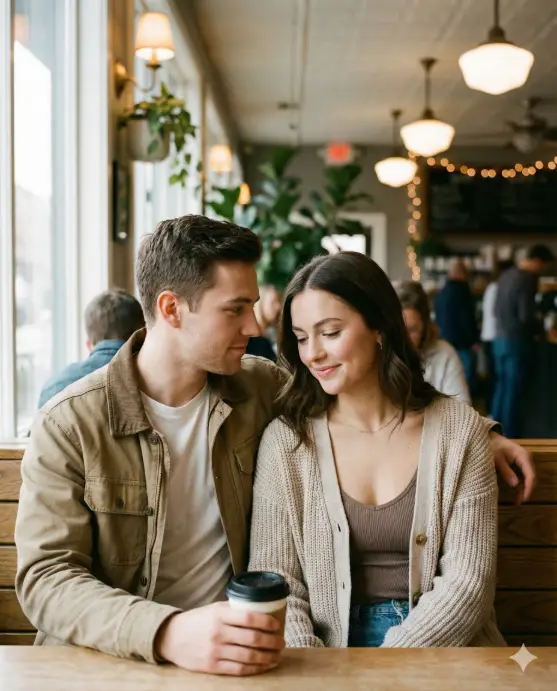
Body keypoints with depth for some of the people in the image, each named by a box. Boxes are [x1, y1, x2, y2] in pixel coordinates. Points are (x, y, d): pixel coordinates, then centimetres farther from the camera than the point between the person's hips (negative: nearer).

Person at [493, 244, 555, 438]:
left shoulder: (506, 276, 8)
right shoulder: (527, 279, -18)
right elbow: (526, 316, -20)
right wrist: (541, 329, -3)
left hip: (501, 339, 8)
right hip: (517, 341, -8)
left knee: (501, 386, 15)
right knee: (513, 391, 0)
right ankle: (510, 435, 7)